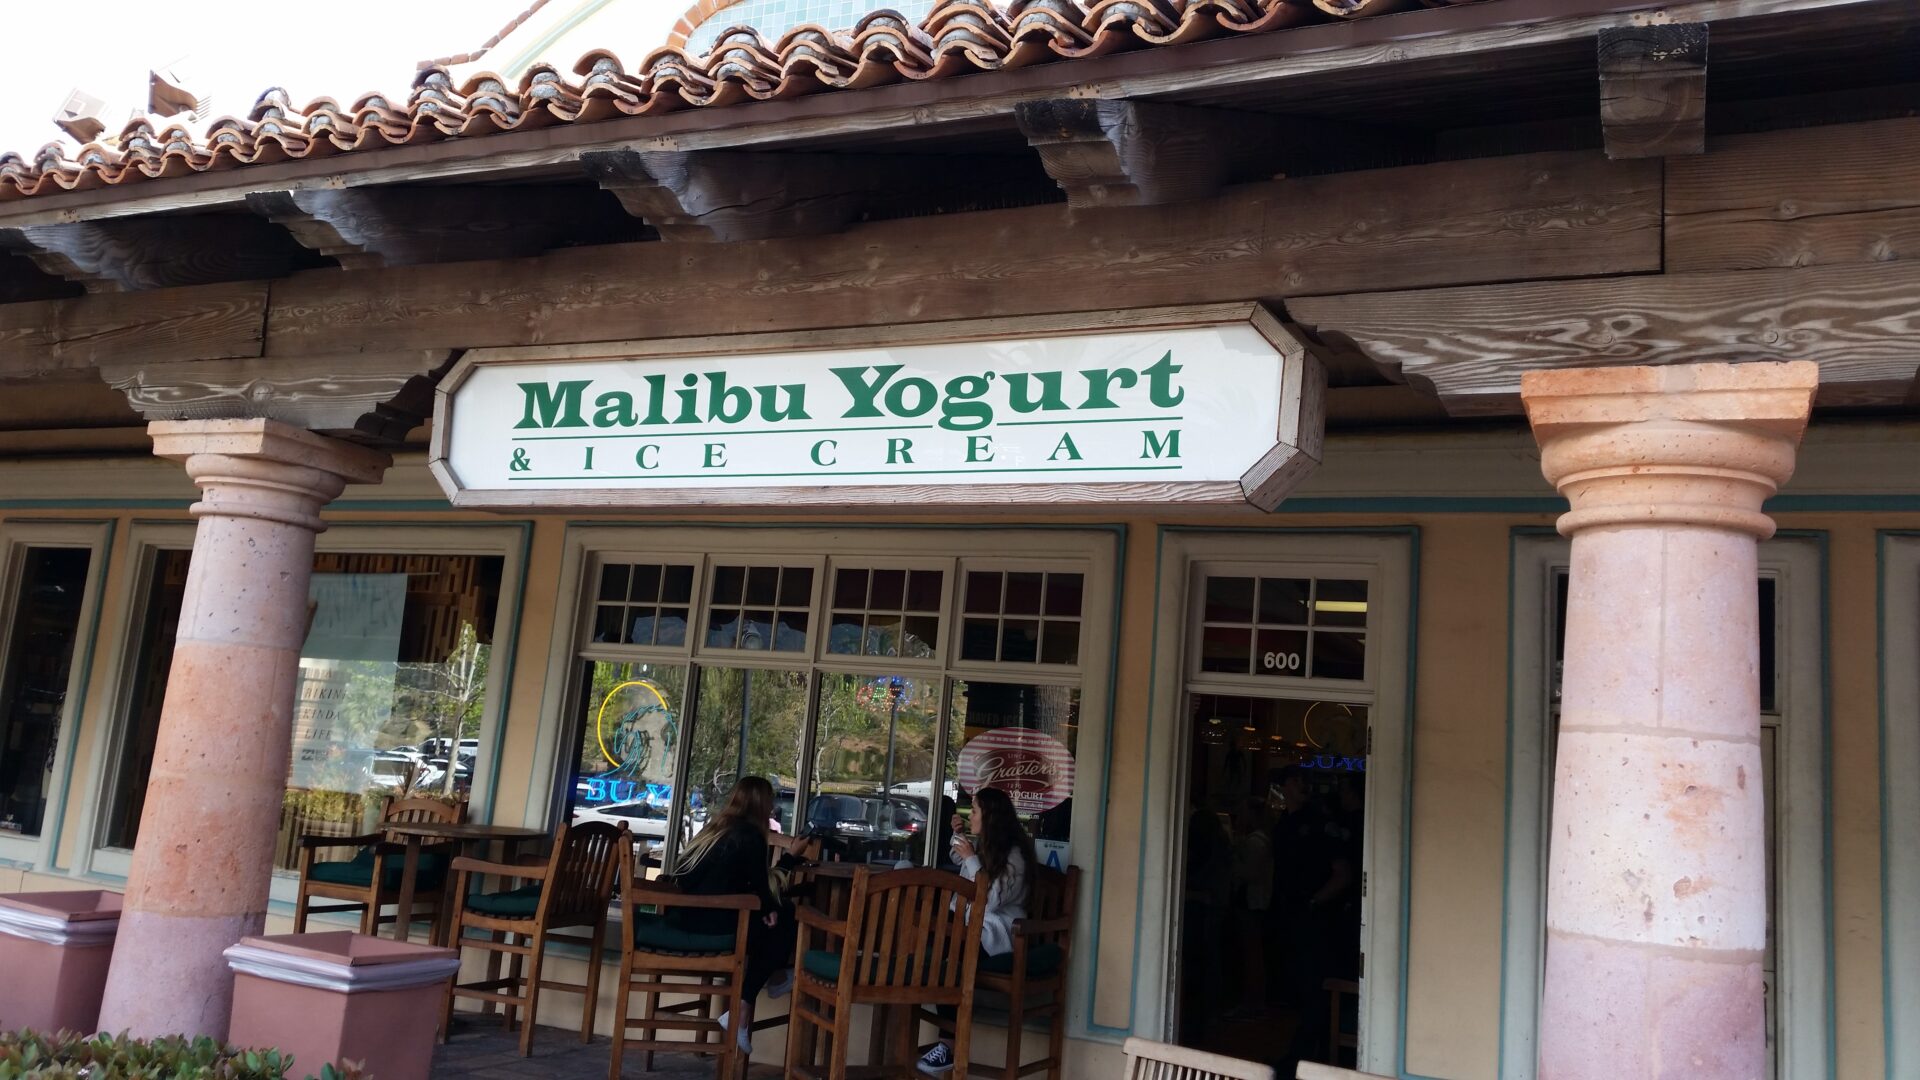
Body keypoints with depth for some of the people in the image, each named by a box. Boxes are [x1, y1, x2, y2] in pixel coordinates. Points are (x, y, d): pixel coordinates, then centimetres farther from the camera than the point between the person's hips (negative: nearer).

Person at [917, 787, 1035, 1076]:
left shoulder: (1013, 855, -10)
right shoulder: (981, 845, 15)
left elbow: (990, 900, -19)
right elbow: (958, 859, 38)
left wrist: (971, 859, -14)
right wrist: (957, 834, 21)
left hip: (996, 932, -8)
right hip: (973, 923, 8)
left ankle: (951, 1045, -27)